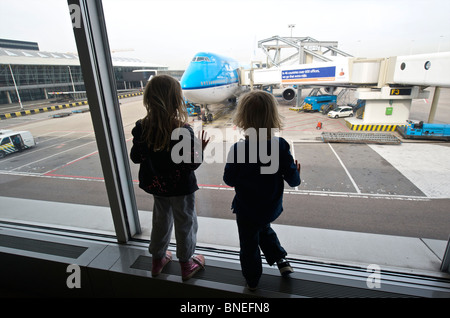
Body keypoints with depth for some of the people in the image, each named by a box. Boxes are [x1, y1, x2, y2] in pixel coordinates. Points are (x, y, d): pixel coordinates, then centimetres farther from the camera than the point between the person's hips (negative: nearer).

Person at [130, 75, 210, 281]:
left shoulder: (142, 128, -12)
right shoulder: (183, 131, -26)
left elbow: (135, 157, -1)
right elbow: (191, 164, -22)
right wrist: (200, 150, -6)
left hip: (156, 186, 5)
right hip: (180, 188, -4)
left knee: (160, 221, 25)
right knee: (185, 224, 16)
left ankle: (157, 260, 45)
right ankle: (186, 265, 36)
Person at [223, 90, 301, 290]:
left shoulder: (238, 149, -24)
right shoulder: (280, 146, -19)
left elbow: (229, 180, -13)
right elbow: (293, 179, -13)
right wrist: (296, 172, 9)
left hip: (246, 210, -2)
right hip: (272, 208, 3)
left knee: (249, 244, 20)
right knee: (265, 229, 35)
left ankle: (252, 280, 40)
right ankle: (281, 260, 33)